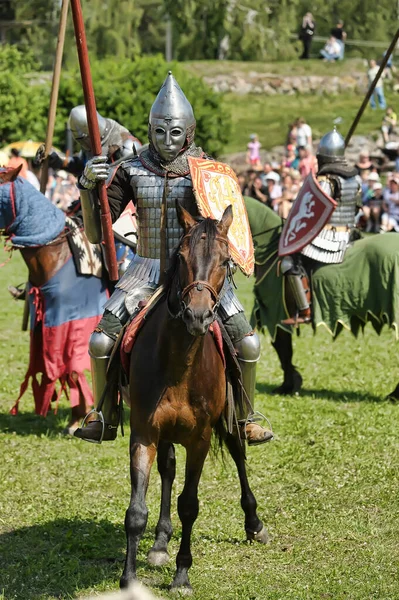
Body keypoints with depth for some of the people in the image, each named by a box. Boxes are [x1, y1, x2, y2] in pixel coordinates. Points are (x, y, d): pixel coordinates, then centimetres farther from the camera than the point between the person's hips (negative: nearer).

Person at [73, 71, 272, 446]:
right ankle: (106, 421, 9)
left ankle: (243, 419, 10)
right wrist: (89, 184, -19)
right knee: (100, 342, -9)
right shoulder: (133, 172, -1)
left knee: (247, 342, -9)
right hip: (149, 269, 1)